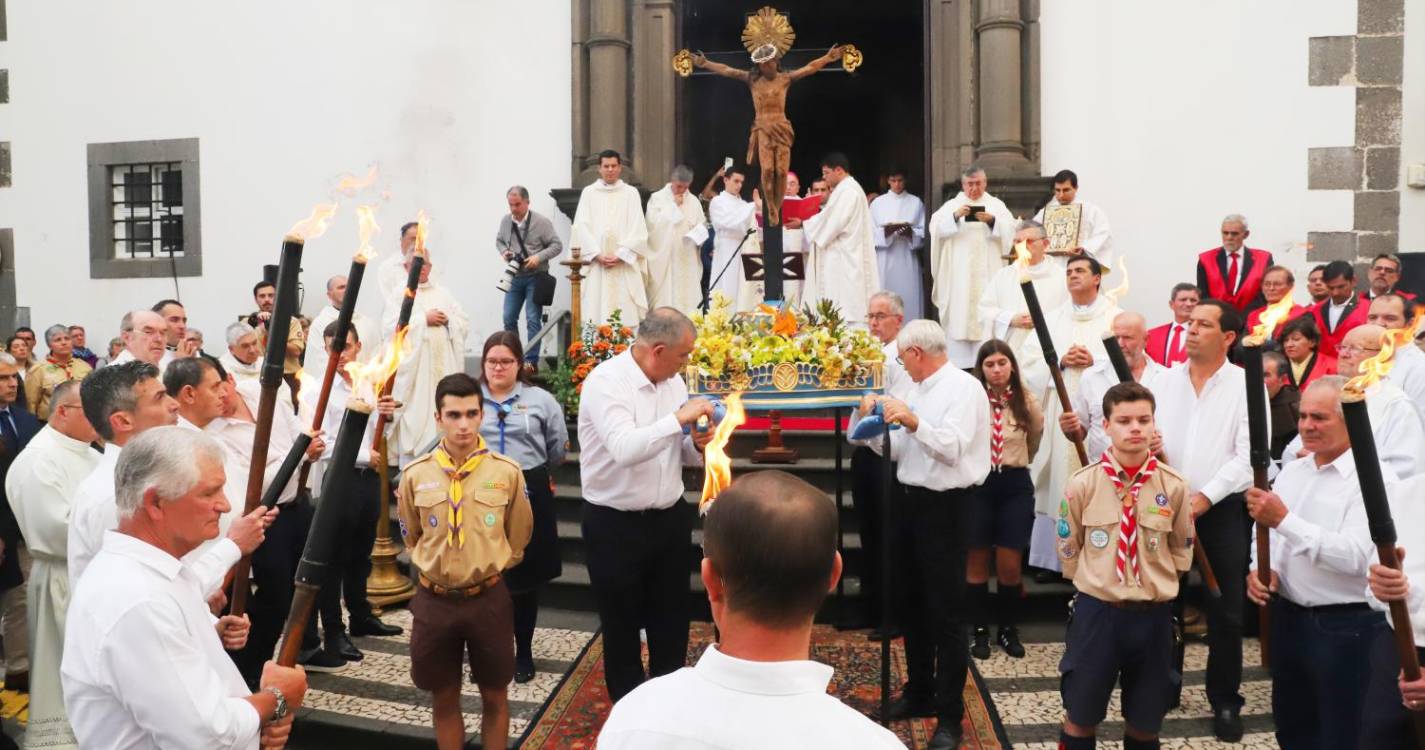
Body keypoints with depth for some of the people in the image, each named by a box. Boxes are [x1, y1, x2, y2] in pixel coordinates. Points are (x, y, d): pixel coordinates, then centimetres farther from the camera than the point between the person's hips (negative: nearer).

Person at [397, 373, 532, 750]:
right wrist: (438, 566, 10)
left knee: (494, 696, 13)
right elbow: (411, 537, 12)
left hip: (489, 598, -1)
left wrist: (488, 566, 9)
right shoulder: (415, 475, -5)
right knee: (443, 698, 15)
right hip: (434, 601, 1)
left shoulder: (508, 472, -8)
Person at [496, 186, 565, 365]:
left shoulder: (542, 221, -11)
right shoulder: (505, 220, 1)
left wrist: (539, 257, -21)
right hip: (514, 276, 5)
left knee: (533, 320, -5)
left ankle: (531, 362, 3)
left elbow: (557, 246, -7)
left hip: (535, 277, -4)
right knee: (509, 318, 8)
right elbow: (499, 241, 18)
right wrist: (504, 252, -4)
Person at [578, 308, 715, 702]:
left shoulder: (673, 381, 3)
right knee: (622, 625, 13)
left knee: (672, 621, 18)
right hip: (615, 525, -6)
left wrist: (698, 445, -10)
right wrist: (680, 418, -30)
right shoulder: (606, 381, -19)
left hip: (670, 518, 6)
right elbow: (625, 448, -33)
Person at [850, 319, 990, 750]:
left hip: (946, 505, -9)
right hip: (913, 501, 9)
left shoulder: (964, 387, -12)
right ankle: (919, 693, 34)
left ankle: (950, 715, 9)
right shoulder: (918, 391, 13)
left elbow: (952, 449, -24)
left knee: (945, 613, -1)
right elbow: (895, 450, 13)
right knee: (911, 604, 18)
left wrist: (915, 423, -35)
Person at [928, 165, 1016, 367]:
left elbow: (1010, 230, 0)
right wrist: (955, 216, -21)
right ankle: (959, 361, -4)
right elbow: (936, 228, -5)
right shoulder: (951, 205, 10)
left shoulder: (996, 205, 12)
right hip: (959, 273, 0)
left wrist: (992, 221, -18)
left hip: (987, 272, 0)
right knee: (959, 312, -6)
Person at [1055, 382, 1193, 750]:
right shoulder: (1083, 484, -10)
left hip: (1153, 614, 1)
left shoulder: (1174, 485, -6)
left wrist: (1155, 585, 7)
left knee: (1145, 720, 16)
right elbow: (1068, 550, 4)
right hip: (1096, 611, -1)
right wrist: (1096, 584, 7)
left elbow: (1181, 551, 9)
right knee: (1080, 716, 10)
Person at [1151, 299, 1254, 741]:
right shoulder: (1165, 381, 6)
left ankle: (1225, 702, 21)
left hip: (1222, 510, -3)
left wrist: (1205, 496, -18)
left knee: (1225, 612, 4)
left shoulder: (1247, 385, -4)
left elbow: (1249, 456, -11)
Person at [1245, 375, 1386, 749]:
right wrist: (1259, 568, -7)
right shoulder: (1292, 471, 8)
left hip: (1347, 625, -7)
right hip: (1288, 616, 7)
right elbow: (1265, 528, 12)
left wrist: (1285, 520, -30)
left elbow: (1356, 557, -26)